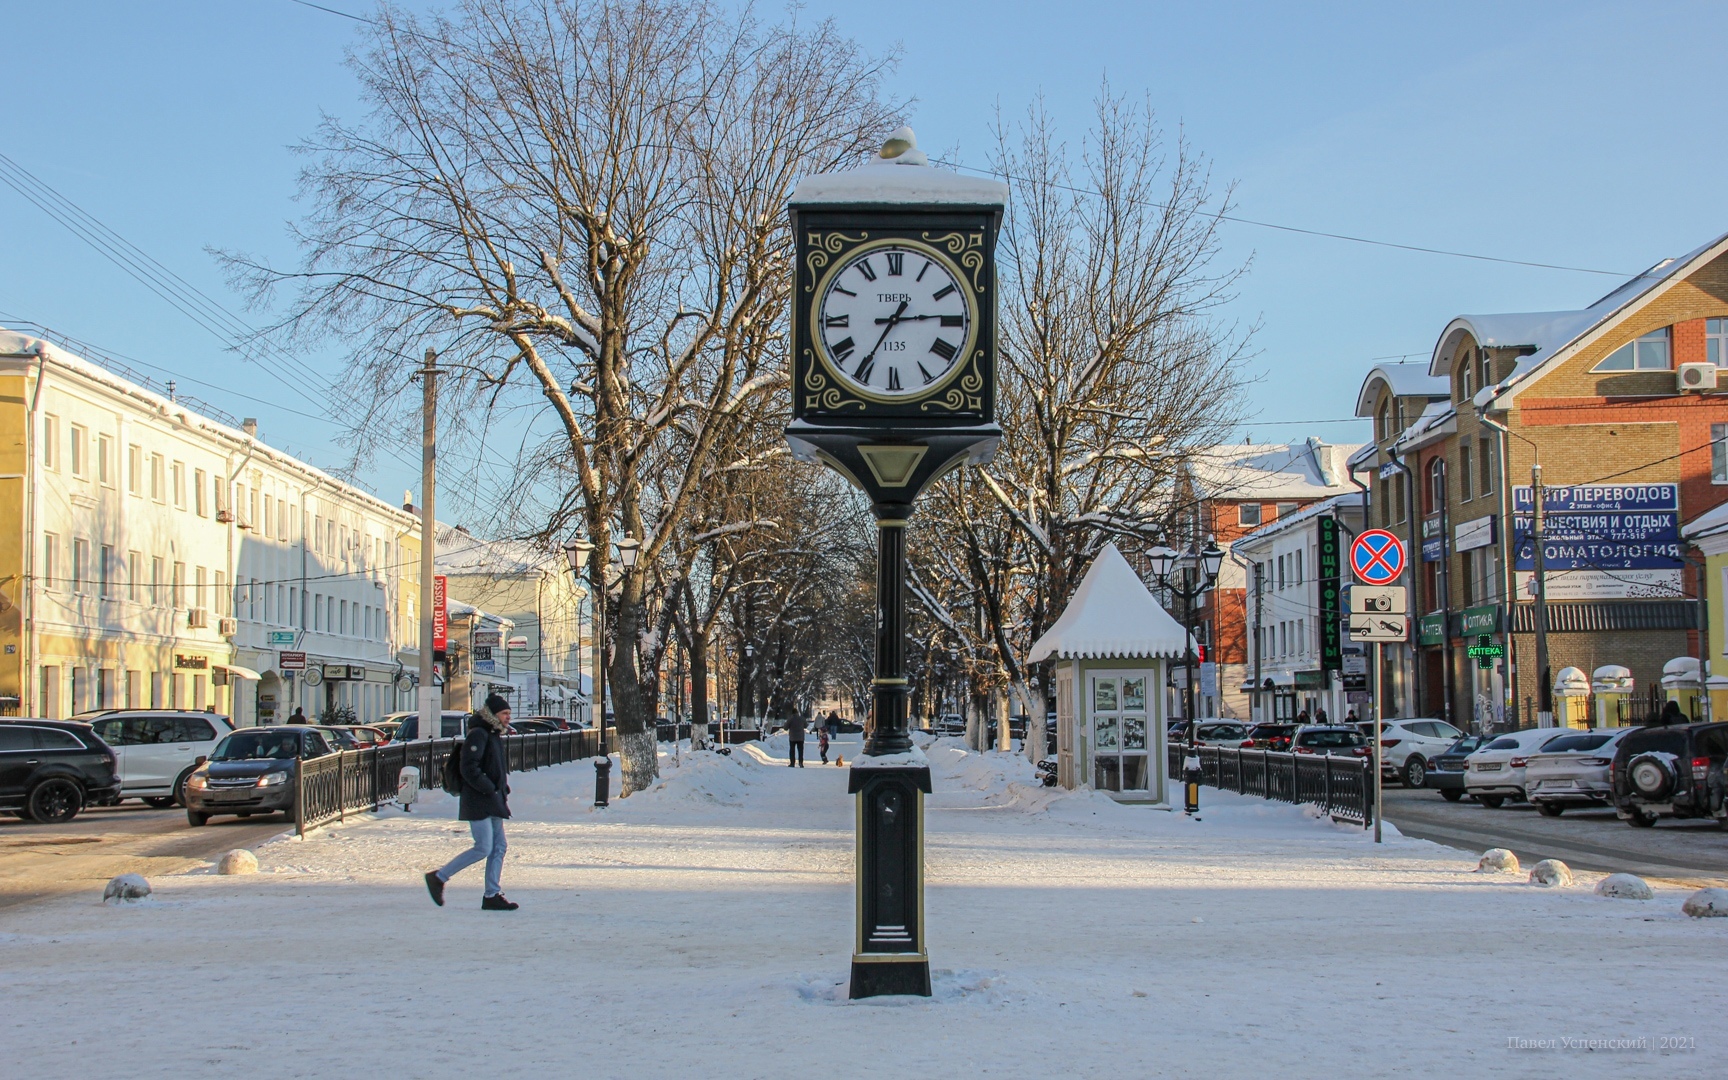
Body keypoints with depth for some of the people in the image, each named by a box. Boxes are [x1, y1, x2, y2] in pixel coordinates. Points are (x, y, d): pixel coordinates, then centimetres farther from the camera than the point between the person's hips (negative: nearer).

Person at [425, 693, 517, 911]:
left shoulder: (494, 736, 18)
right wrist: (490, 789, -19)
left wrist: (503, 790, 11)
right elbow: (470, 770, -21)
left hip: (493, 802, 10)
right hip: (478, 802, -10)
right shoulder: (478, 735, -12)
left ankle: (492, 895, 8)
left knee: (499, 847, 5)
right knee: (483, 848, -11)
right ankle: (438, 878, 0)